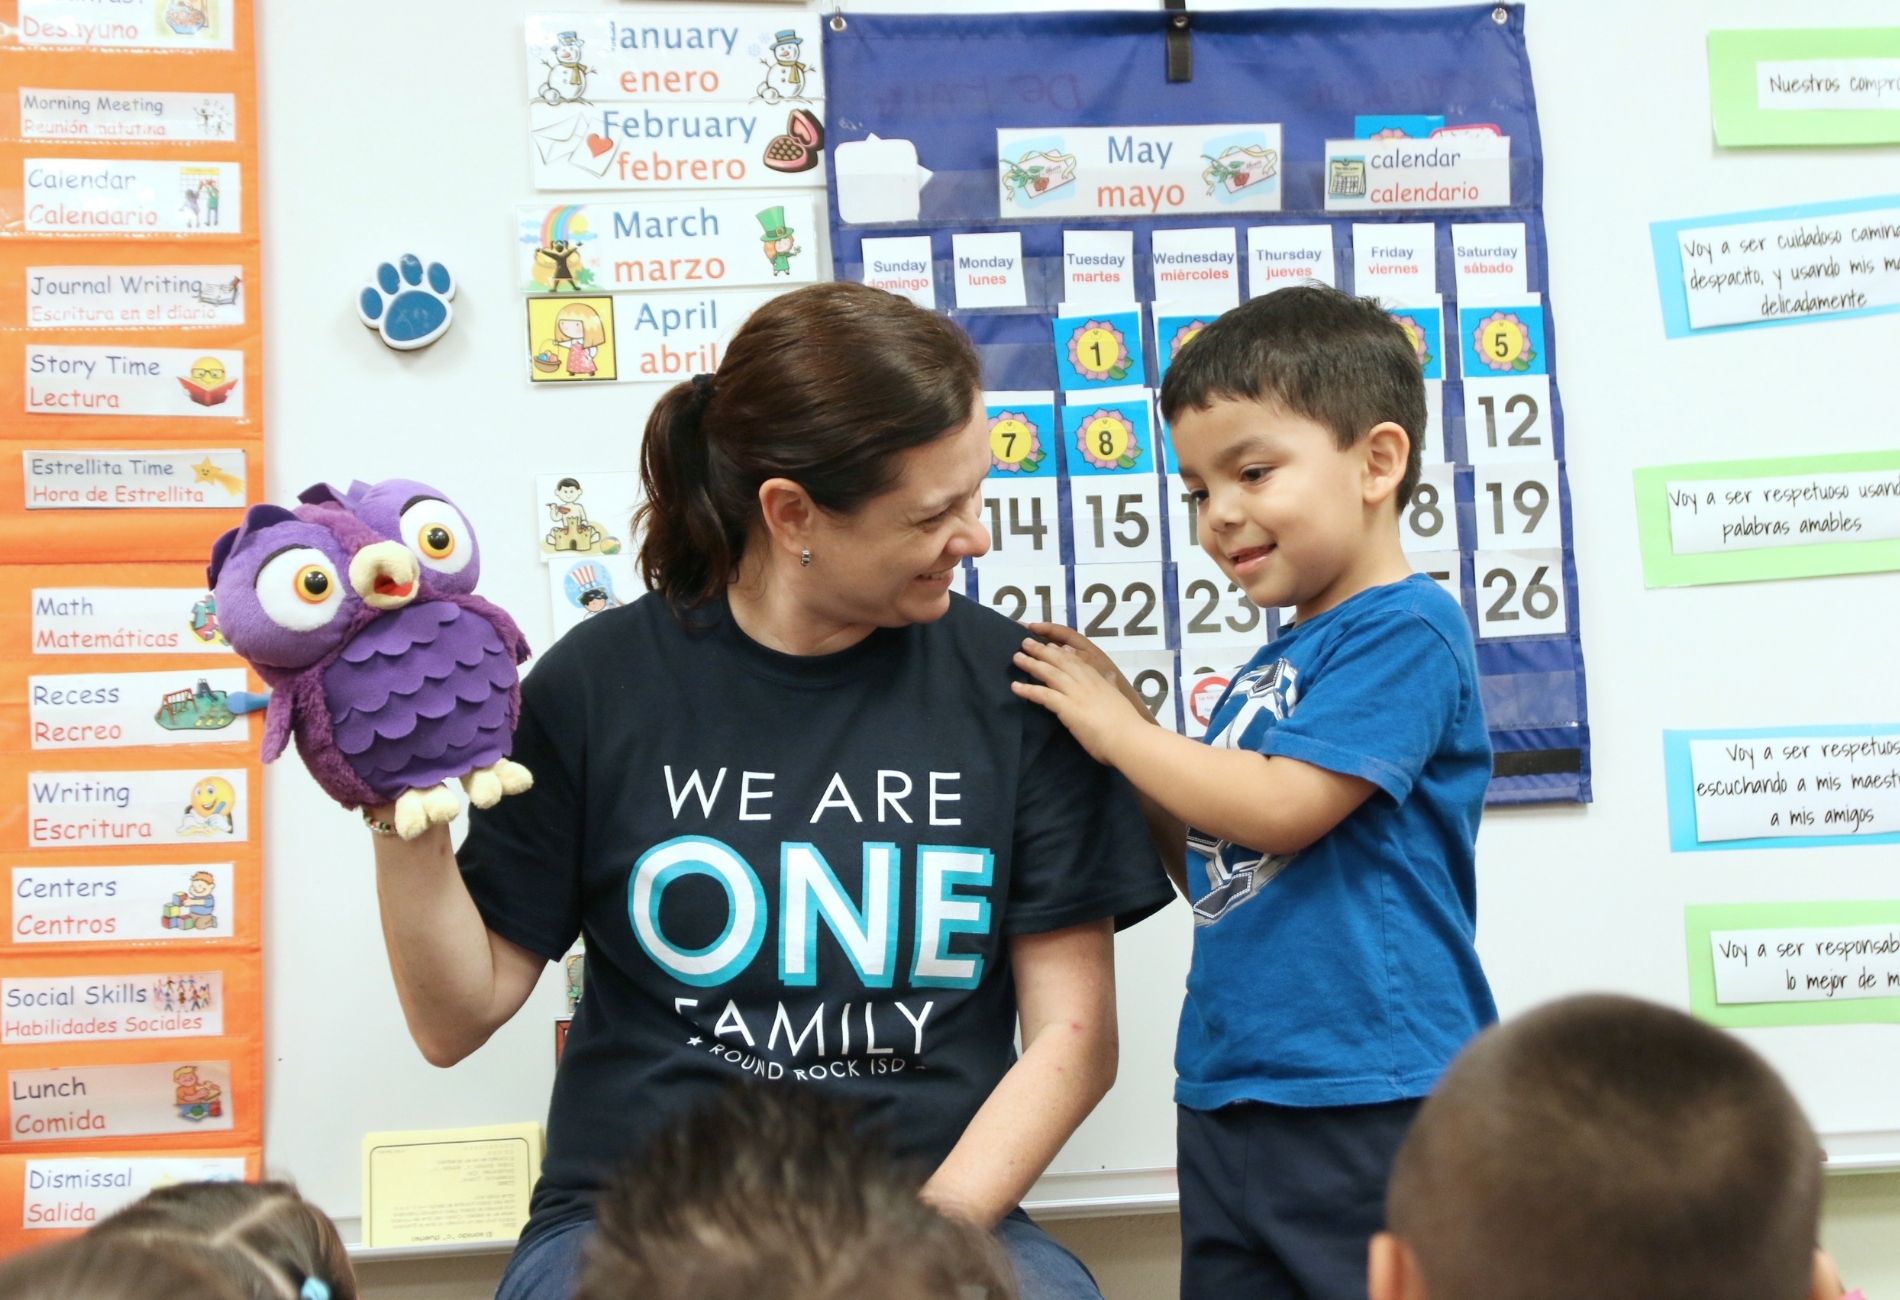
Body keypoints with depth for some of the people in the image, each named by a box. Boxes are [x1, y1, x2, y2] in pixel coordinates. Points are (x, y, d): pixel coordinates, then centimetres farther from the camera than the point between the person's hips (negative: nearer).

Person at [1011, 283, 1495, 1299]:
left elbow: (1278, 812, -19)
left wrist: (1113, 727, -6)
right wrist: (1127, 731, 8)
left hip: (1367, 1102, -9)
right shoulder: (1269, 669, 15)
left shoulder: (1404, 632, -11)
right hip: (1227, 1102, 9)